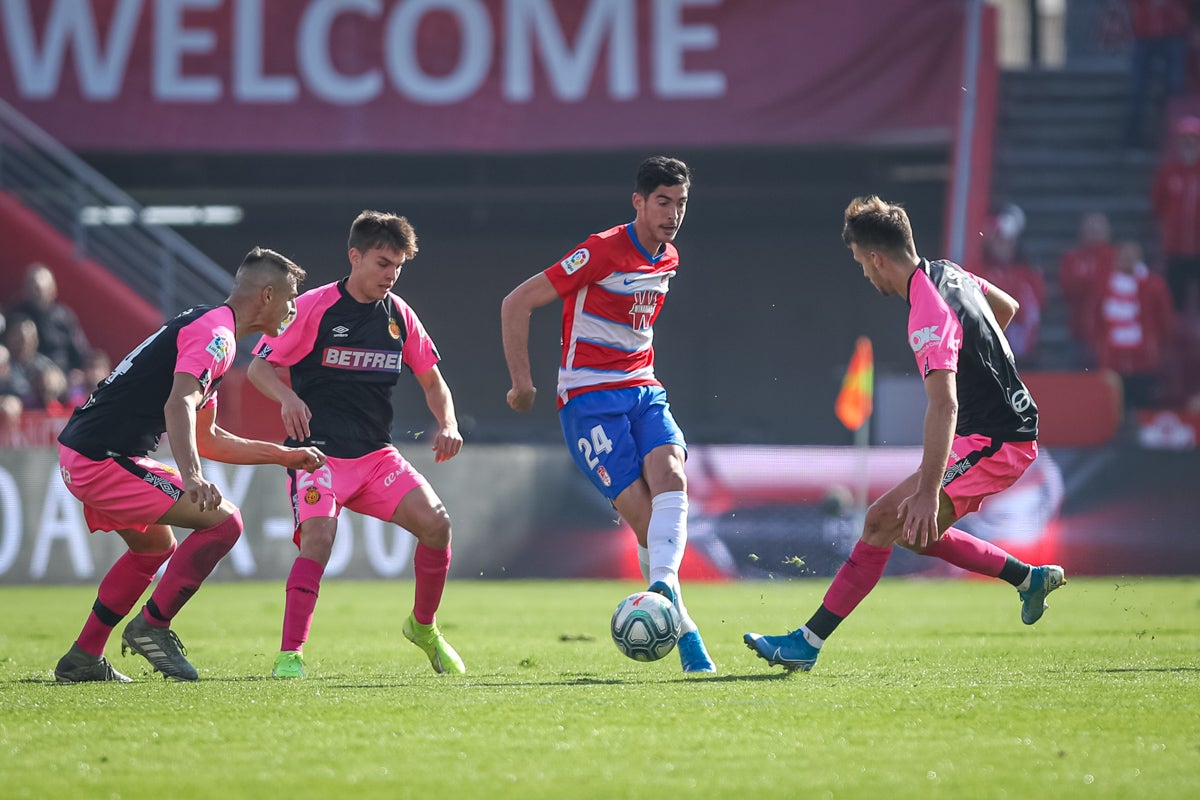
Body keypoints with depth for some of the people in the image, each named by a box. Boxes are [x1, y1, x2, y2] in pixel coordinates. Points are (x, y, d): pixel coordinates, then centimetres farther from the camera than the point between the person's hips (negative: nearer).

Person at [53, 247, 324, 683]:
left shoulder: (207, 329, 22)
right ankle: (151, 626, -6)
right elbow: (179, 405, -28)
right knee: (223, 520, -13)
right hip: (103, 459, -11)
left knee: (155, 546, 28)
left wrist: (283, 455, 32)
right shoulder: (215, 333, -11)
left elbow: (206, 438, 30)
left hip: (80, 451, 11)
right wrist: (192, 478, -41)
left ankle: (82, 659, 28)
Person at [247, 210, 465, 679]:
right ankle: (289, 655, -22)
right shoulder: (313, 307, -6)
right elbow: (258, 367, -4)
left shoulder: (399, 315, 8)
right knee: (318, 538, -27)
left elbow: (431, 380, 19)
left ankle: (423, 626, 11)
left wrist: (447, 424, 0)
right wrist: (288, 397, -26)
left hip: (377, 455, 5)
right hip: (319, 451, -5)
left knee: (435, 522, -13)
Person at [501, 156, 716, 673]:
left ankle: (663, 583, -43)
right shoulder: (603, 251, -12)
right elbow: (516, 304, -9)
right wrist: (522, 382, -8)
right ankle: (684, 629, -12)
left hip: (644, 391, 6)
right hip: (589, 396, -6)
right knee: (641, 513, -15)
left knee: (671, 478, -25)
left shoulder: (669, 259, 11)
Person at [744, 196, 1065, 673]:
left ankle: (807, 642, -15)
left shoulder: (929, 317, -25)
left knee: (884, 520, -14)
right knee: (914, 532, 18)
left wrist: (927, 492, -40)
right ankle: (1030, 579, 24)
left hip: (993, 445, -10)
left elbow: (943, 405, -35)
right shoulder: (948, 273, 6)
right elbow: (1007, 307, 25)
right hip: (1009, 429, 10)